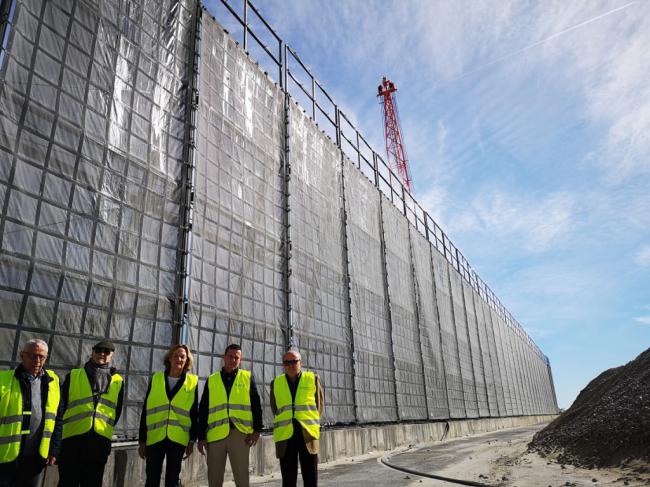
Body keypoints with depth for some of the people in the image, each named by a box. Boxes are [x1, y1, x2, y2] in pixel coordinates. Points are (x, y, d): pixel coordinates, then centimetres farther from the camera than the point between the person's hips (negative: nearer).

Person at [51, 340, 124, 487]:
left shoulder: (118, 381, 7)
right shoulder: (73, 376, 4)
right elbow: (60, 412, 2)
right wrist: (54, 447, -2)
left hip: (99, 445, 1)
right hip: (71, 441, -1)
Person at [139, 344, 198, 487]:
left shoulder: (193, 382, 2)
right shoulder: (156, 379, 4)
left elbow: (194, 413, 3)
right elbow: (145, 411, 5)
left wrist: (192, 440, -1)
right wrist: (142, 440, 3)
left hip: (178, 439, -1)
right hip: (154, 438, 1)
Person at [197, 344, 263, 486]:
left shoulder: (248, 378, 8)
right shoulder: (211, 380, 11)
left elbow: (256, 405, 4)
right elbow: (203, 410, 11)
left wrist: (257, 429, -6)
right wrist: (201, 437, 6)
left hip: (240, 433, -1)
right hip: (215, 434, 2)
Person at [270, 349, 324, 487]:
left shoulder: (313, 379, 3)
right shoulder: (276, 383, 7)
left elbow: (319, 404, 11)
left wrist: (311, 424, 7)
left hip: (308, 434, -1)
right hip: (285, 436, 1)